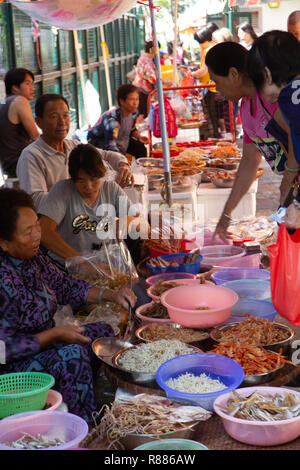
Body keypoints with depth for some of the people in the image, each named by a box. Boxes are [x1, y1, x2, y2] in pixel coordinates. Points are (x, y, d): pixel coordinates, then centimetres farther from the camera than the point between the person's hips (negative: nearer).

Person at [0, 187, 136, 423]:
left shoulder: (34, 258, -2)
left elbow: (66, 287, 12)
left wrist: (111, 295, 0)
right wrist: (54, 334, -20)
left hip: (44, 342, 10)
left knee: (102, 332, 7)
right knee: (71, 355, -28)